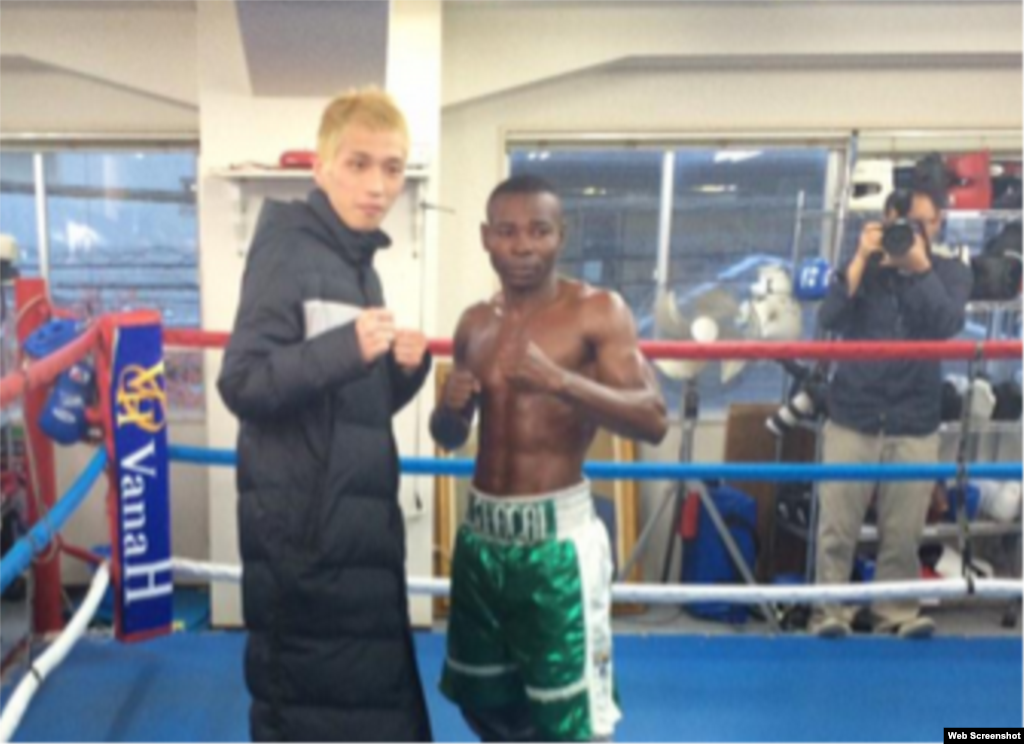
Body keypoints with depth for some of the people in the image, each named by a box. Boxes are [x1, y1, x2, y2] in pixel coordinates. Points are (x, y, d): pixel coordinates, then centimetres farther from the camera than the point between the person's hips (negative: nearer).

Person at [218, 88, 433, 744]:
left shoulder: (360, 264, 13)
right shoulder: (289, 249, -11)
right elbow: (242, 384, -19)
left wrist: (406, 370, -2)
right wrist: (347, 348, -30)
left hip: (359, 527, 9)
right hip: (304, 535, -9)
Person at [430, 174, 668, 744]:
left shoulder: (598, 311, -8)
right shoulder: (476, 323, 9)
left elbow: (653, 420, -17)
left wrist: (559, 379, -30)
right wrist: (451, 405, -7)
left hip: (556, 534, -6)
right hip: (482, 532, 6)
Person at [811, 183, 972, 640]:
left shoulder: (950, 269, 7)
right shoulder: (865, 264, 7)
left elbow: (948, 324, -11)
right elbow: (830, 318, -9)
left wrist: (920, 266, -18)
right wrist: (861, 258, -13)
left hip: (915, 423, 1)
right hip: (852, 416, 0)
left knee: (903, 531, 3)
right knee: (837, 526, -2)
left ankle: (897, 611, 16)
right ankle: (830, 611, 6)